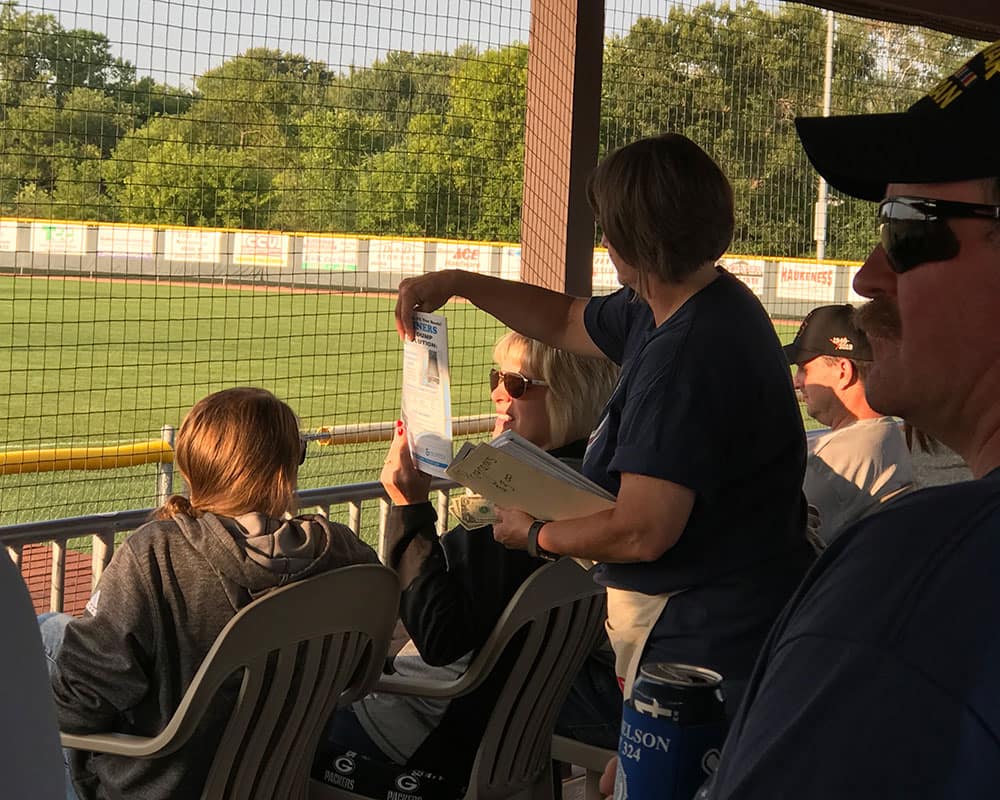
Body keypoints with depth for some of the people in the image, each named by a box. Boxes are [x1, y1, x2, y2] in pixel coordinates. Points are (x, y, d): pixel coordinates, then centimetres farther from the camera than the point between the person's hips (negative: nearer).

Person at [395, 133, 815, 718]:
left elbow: (641, 532, -28)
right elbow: (568, 322, 28)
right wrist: (459, 284, 20)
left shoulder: (689, 352, -26)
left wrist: (535, 533, -9)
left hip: (712, 642, -10)